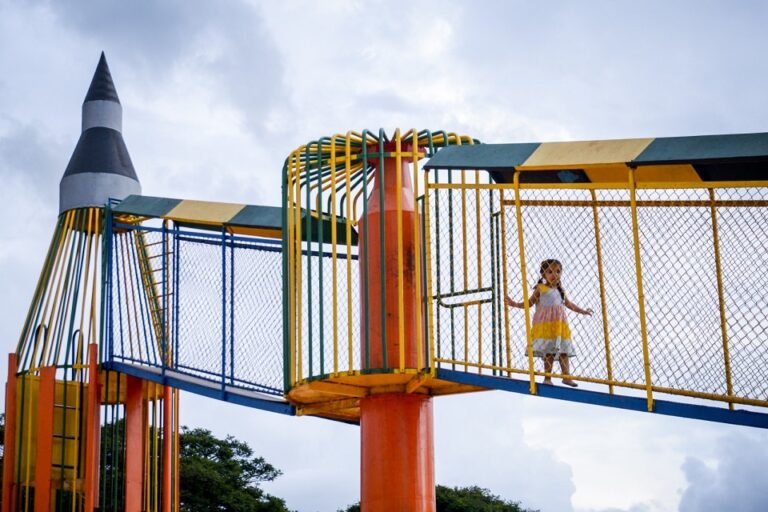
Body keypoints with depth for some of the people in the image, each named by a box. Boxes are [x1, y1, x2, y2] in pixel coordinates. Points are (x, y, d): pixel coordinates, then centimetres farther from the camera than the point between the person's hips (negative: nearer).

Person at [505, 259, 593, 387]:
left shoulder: (560, 290, 14)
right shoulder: (540, 288, 0)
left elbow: (569, 304, 27)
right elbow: (529, 303, 3)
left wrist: (582, 311, 32)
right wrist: (514, 304, -8)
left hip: (560, 323, 5)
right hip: (546, 324, -5)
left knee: (564, 350, 2)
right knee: (549, 351, -6)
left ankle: (566, 376, 5)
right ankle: (547, 377, 0)